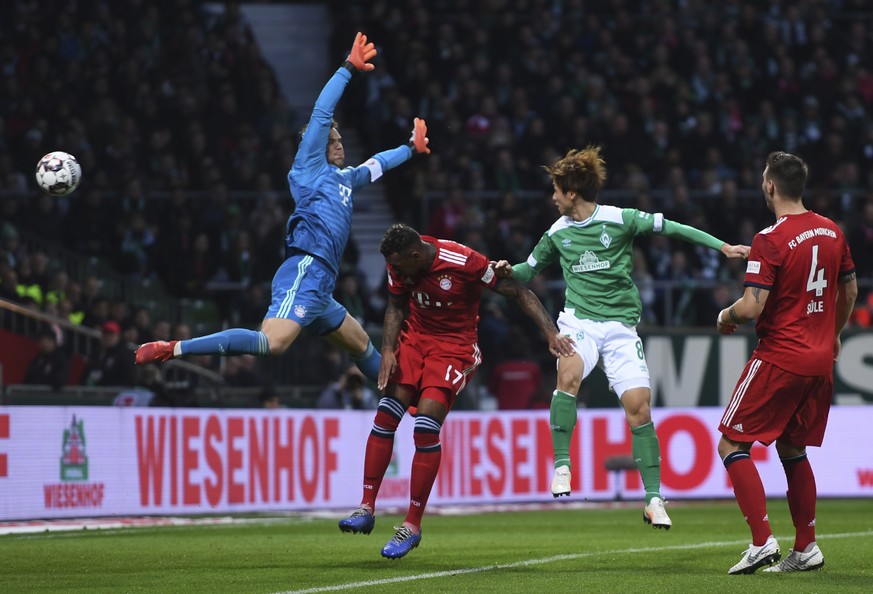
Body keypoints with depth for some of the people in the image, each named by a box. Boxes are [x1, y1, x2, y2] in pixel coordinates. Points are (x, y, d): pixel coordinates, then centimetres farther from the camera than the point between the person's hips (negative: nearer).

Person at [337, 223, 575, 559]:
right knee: (385, 415, -10)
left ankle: (412, 526, -8)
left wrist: (551, 333, -20)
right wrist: (388, 350, -5)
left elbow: (518, 293, -15)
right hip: (414, 338, 5)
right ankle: (367, 509, -1)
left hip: (455, 346, -5)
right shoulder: (400, 265, -9)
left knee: (426, 428, -17)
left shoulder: (464, 262, -25)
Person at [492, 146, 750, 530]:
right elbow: (530, 270, 23)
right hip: (579, 321, 1)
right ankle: (561, 463, -26)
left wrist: (722, 246, -7)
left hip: (621, 326, -1)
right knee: (569, 373, -32)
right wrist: (508, 271, 0)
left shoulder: (620, 220, -3)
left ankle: (653, 499, 0)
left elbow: (672, 228, -1)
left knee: (639, 407, -8)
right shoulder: (558, 233, 9)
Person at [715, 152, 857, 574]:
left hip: (780, 359, -7)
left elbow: (752, 307, -21)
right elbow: (850, 291, 18)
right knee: (793, 451, 19)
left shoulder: (771, 240, -16)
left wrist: (725, 316, 1)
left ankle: (762, 541, -11)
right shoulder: (831, 231, 6)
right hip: (820, 360, 7)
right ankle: (806, 548, 16)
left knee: (732, 446, 0)